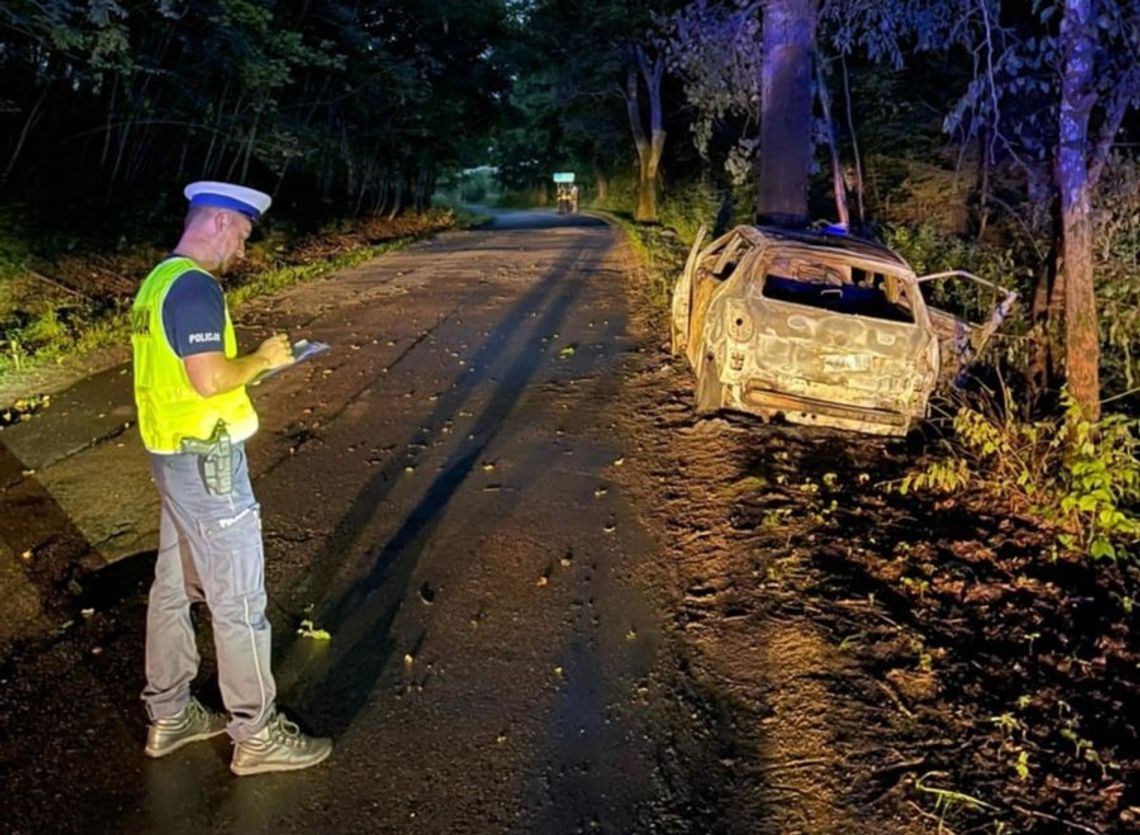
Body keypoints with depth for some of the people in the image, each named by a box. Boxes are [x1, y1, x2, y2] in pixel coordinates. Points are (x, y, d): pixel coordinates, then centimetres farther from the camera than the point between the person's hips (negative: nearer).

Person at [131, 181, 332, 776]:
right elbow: (209, 380, -27)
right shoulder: (196, 287, -20)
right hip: (205, 460, -10)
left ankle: (168, 715, 32)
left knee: (174, 584, 18)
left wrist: (249, 361, 12)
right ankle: (256, 735, 14)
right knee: (238, 597, 0)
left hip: (172, 454, 10)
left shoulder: (160, 279, 12)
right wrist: (262, 359, -11)